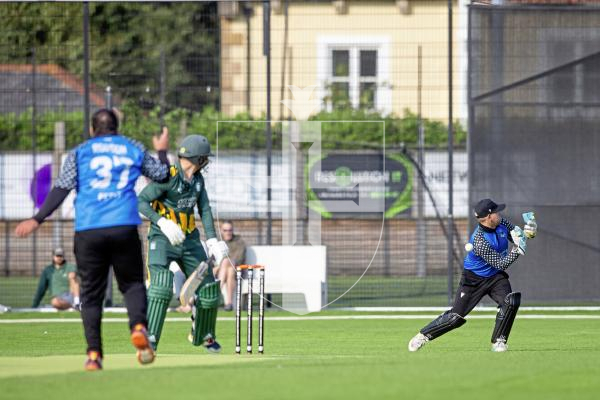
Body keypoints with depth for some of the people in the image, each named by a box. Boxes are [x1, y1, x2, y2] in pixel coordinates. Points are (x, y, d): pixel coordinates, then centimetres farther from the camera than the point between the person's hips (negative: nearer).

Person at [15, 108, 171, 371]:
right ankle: (138, 327, -17)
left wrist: (37, 220, -3)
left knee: (91, 293, 6)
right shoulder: (134, 149, 15)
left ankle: (94, 354, -5)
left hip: (88, 231, 0)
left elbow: (62, 188, 0)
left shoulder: (79, 152, 11)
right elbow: (161, 175, 23)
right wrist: (162, 151, 42)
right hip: (125, 228, 0)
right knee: (132, 283, 13)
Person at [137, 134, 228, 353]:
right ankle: (149, 338, -24)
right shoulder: (168, 177, -19)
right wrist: (162, 222, -32)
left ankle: (203, 335, 33)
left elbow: (205, 209, 7)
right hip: (163, 237, -7)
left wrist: (212, 240, -4)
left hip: (189, 239, 7)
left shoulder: (197, 179, 3)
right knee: (161, 284, -26)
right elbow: (140, 201, -20)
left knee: (208, 286, 10)